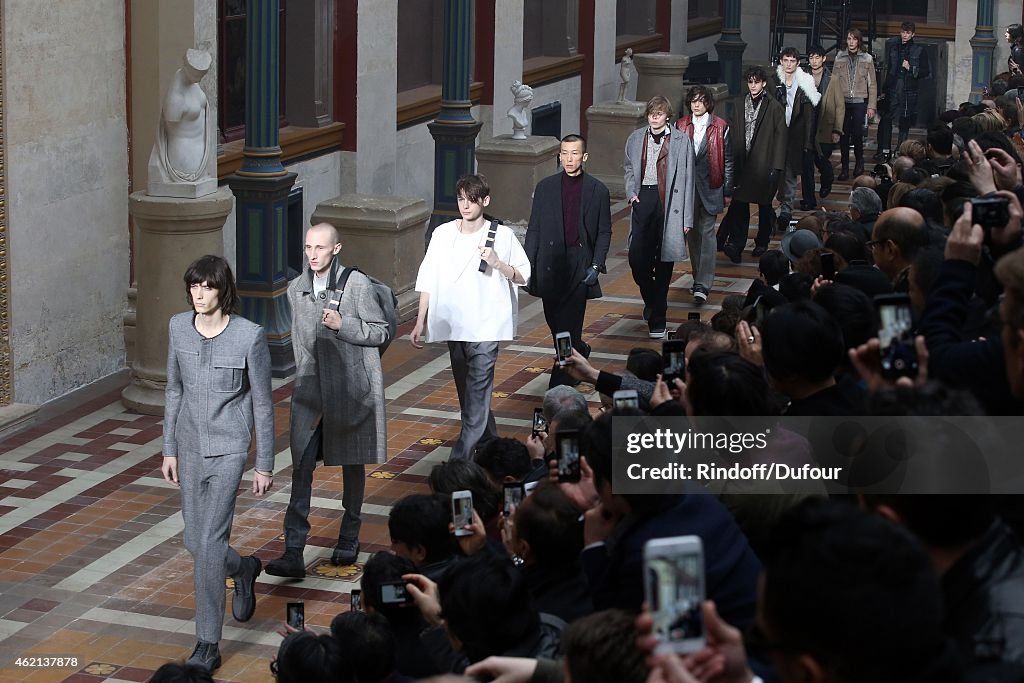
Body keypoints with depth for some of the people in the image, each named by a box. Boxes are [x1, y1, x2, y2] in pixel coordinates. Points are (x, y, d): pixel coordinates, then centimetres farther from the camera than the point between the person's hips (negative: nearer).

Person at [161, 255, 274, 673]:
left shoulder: (249, 336, -14)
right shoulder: (179, 328, 0)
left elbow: (262, 403, -7)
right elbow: (174, 391, 10)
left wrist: (265, 465, -4)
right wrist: (169, 449, 10)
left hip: (228, 449, -5)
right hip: (190, 446, 5)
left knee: (210, 543, -11)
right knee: (195, 542, 12)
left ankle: (208, 645, -2)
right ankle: (244, 569, 46)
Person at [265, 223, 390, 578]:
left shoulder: (357, 284, -8)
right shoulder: (296, 289, 5)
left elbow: (380, 332, -5)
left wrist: (343, 325, -19)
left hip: (351, 389, -3)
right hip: (310, 390, 3)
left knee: (352, 466, 11)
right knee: (301, 470, -7)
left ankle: (349, 541, 29)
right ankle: (293, 554, -10)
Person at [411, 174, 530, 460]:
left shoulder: (502, 236, -4)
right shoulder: (442, 234, 3)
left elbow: (523, 276, 2)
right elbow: (428, 281, 6)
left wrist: (497, 263, -16)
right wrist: (420, 323, 3)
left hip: (486, 328, -4)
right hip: (453, 326, 4)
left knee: (477, 393, -11)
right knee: (467, 392, 14)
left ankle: (460, 460, -12)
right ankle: (488, 444, 33)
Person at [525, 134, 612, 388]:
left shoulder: (597, 190, 0)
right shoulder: (545, 187, 5)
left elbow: (604, 232, 4)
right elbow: (534, 229, 7)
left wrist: (596, 265, -7)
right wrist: (528, 265, 1)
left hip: (580, 267, -3)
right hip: (550, 266, 3)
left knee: (570, 326, -6)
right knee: (555, 324, 10)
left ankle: (559, 390, -3)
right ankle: (579, 351, 41)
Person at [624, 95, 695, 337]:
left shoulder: (681, 141, -2)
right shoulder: (636, 138, 8)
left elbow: (686, 179, -2)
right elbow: (629, 167, 22)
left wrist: (687, 218, -5)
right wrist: (631, 192, 2)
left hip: (669, 203, -2)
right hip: (643, 198, 2)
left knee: (664, 260, 4)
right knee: (637, 256, -6)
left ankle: (657, 318, 11)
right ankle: (651, 299, 23)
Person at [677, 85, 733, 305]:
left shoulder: (720, 127, -2)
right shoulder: (680, 126, 5)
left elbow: (727, 160, 3)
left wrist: (727, 189, 1)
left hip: (710, 187, -3)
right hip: (686, 186, 3)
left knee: (706, 233, -6)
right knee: (691, 233, 9)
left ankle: (703, 285, -9)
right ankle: (699, 277, 24)